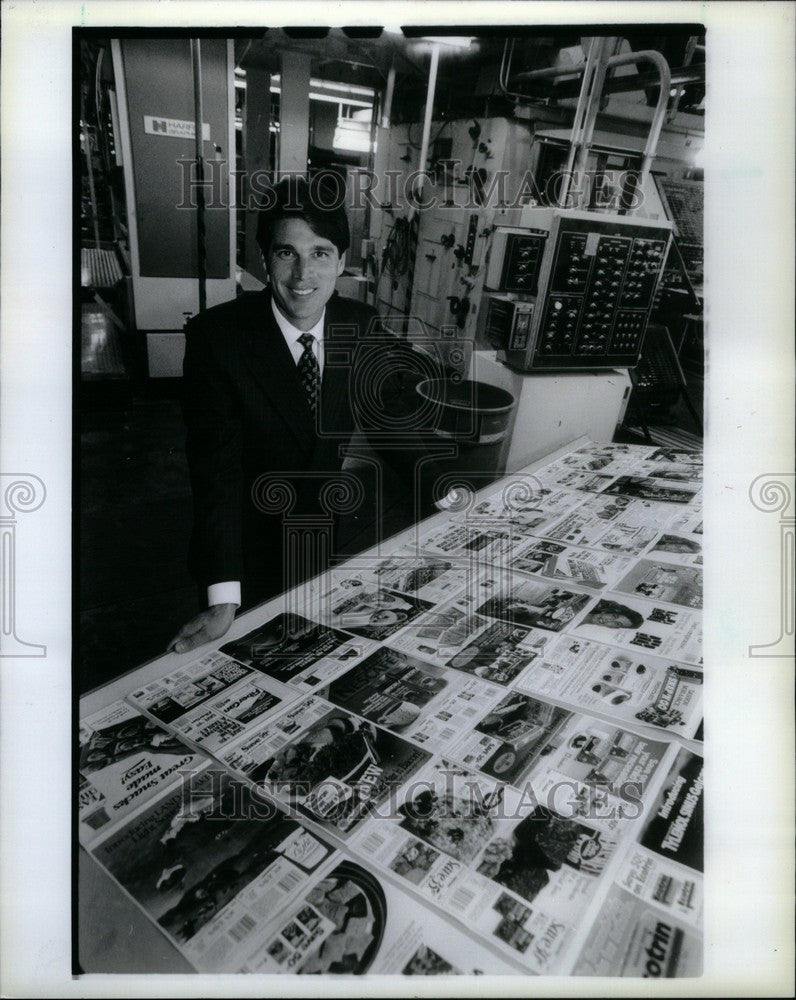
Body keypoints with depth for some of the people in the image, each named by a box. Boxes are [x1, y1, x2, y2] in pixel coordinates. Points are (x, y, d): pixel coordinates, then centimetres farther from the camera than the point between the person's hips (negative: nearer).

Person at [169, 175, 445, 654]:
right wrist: (221, 599, -33)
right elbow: (217, 468, -27)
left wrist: (443, 491, -8)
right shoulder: (216, 336, -22)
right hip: (246, 555, -3)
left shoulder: (362, 326, -9)